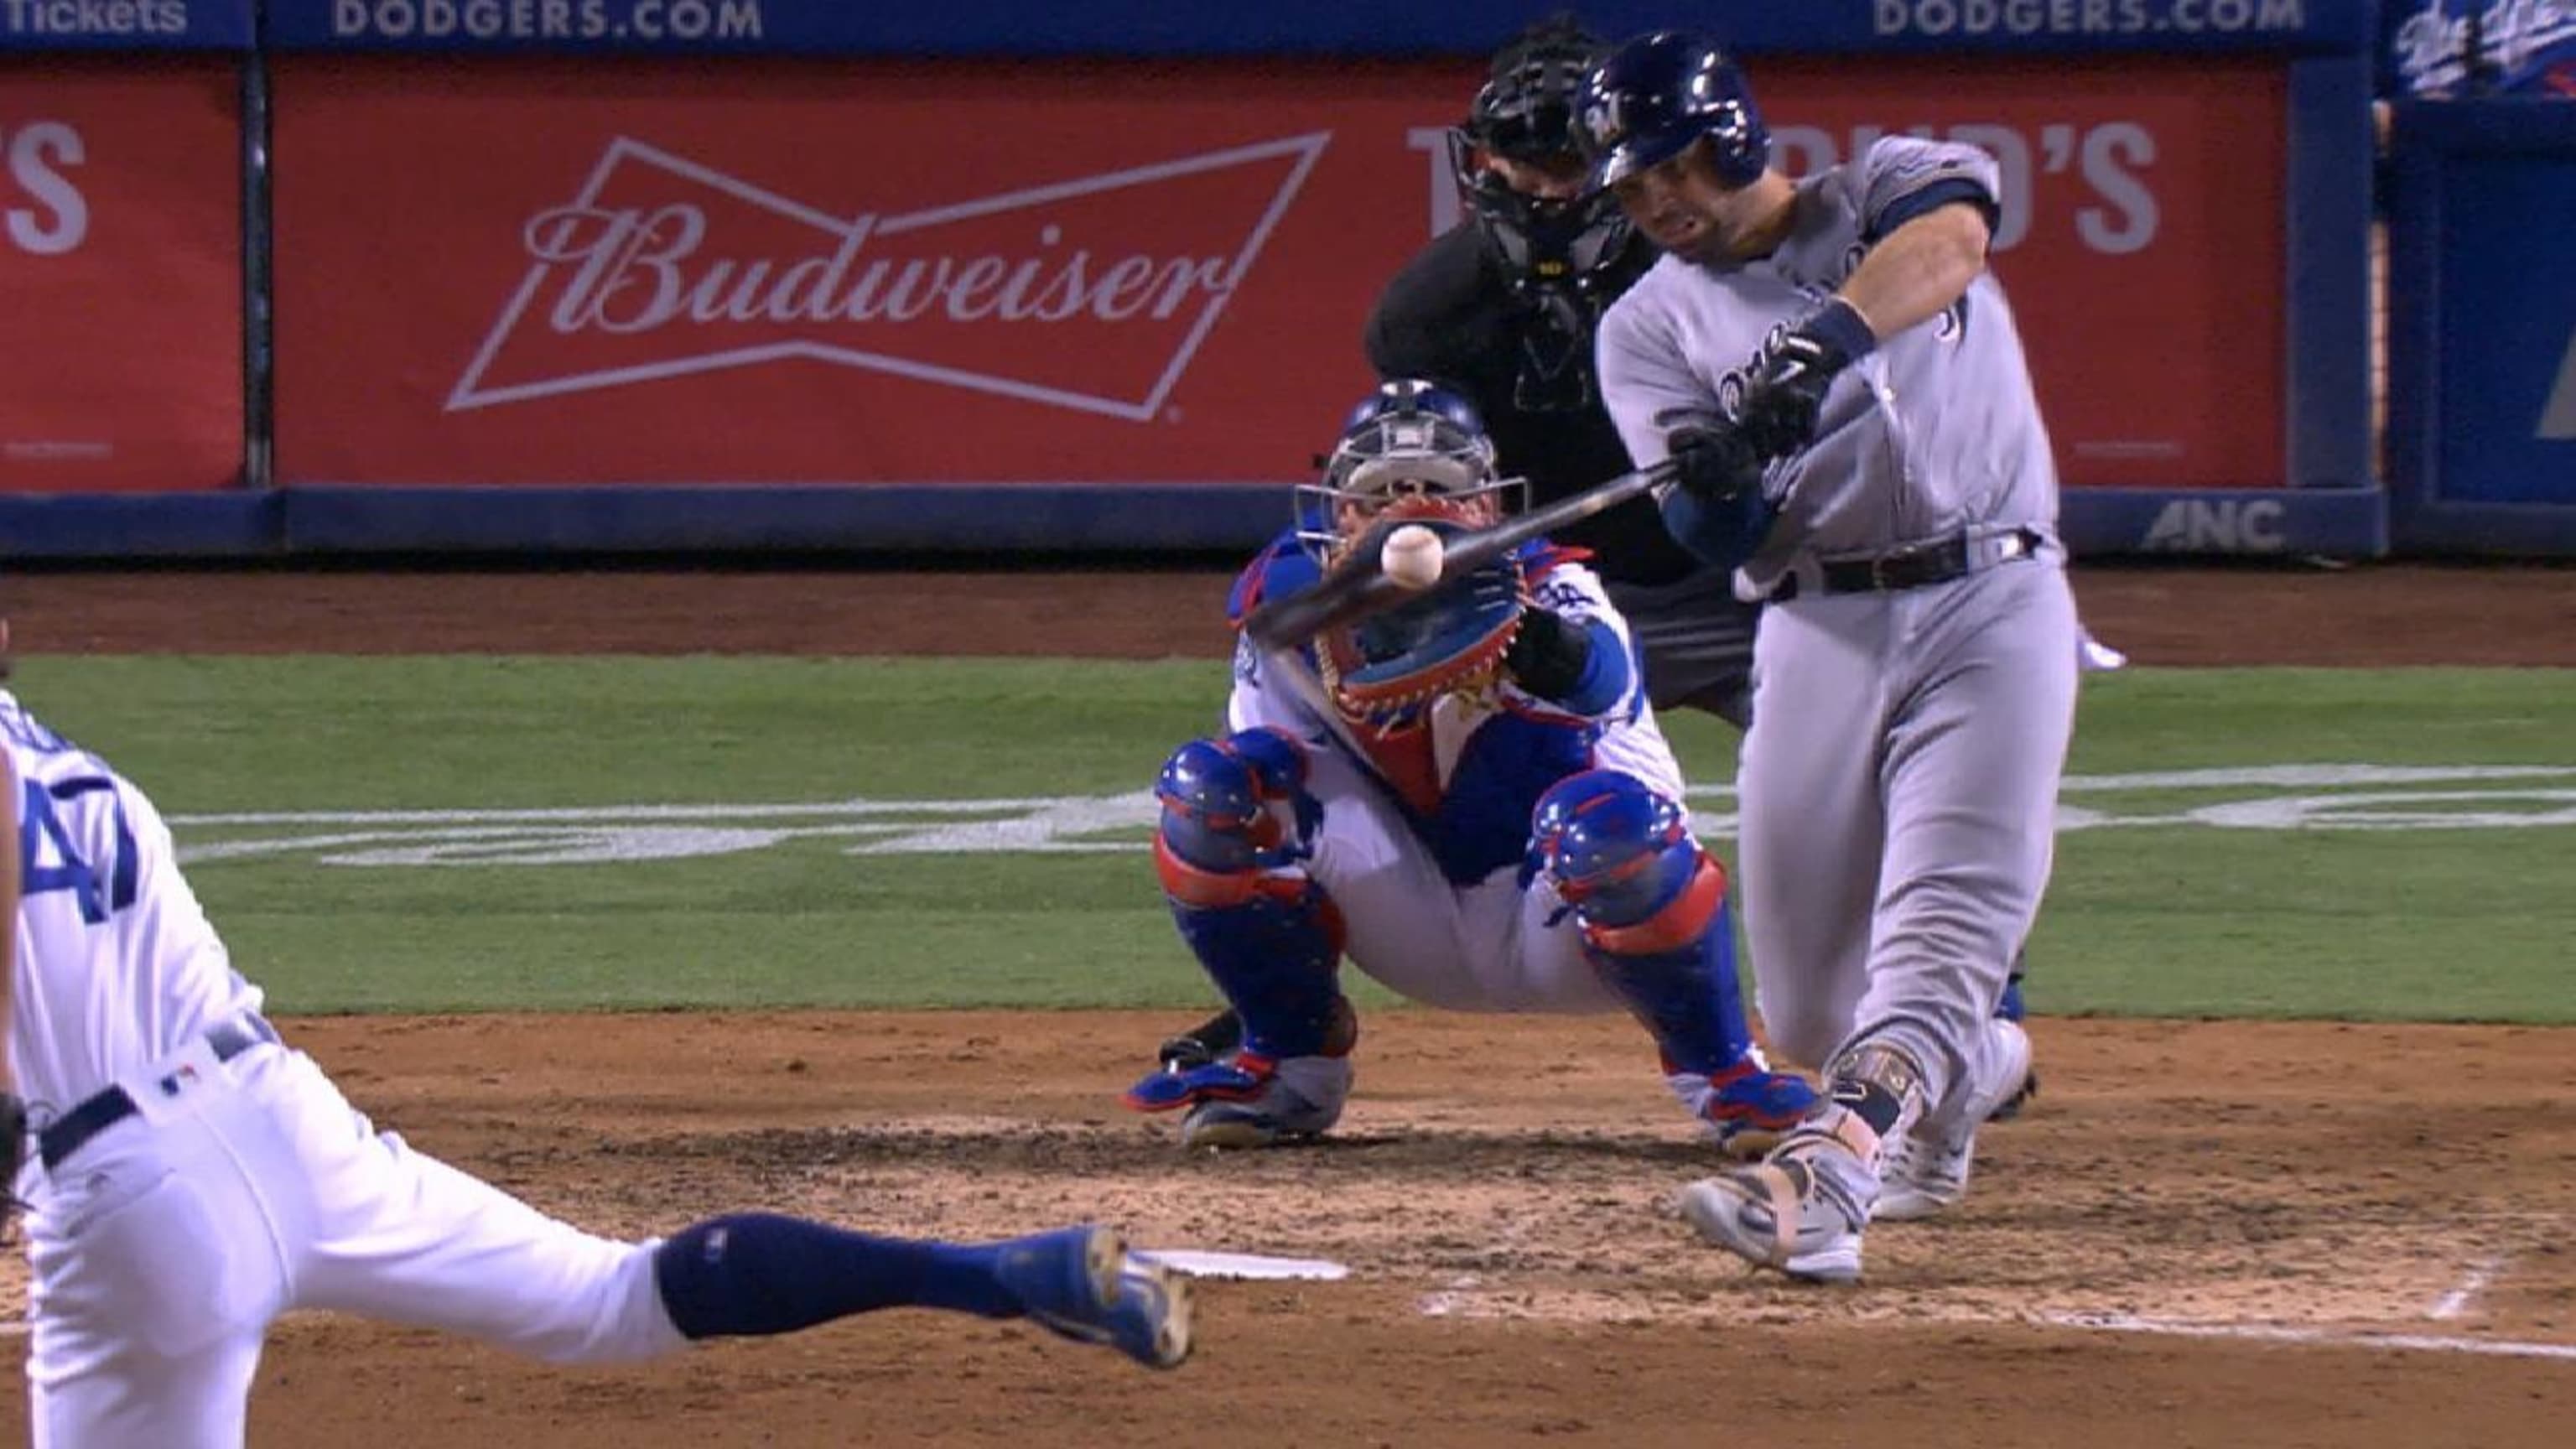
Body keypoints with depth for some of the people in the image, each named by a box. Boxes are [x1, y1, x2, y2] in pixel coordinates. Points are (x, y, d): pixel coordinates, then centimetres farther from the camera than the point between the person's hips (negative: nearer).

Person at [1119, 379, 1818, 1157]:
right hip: (1420, 938, 3)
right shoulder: (1288, 604, -9)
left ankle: (1717, 1072, -11)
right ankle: (1293, 1067, 3)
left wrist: (1523, 627, -68)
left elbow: (1601, 677, -47)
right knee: (1210, 786, -17)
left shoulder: (1545, 588, -22)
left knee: (1606, 817, -38)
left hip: (1557, 931, -3)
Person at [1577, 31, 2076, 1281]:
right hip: (1819, 634, 3)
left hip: (1993, 603, -3)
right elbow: (1723, 539, -4)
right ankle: (1964, 1068, 35)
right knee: (1808, 1013, 4)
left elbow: (1949, 239, -22)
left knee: (1938, 932, -21)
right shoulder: (1650, 325, 10)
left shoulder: (1886, 189, 5)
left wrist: (1831, 332, -39)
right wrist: (1710, 484, -28)